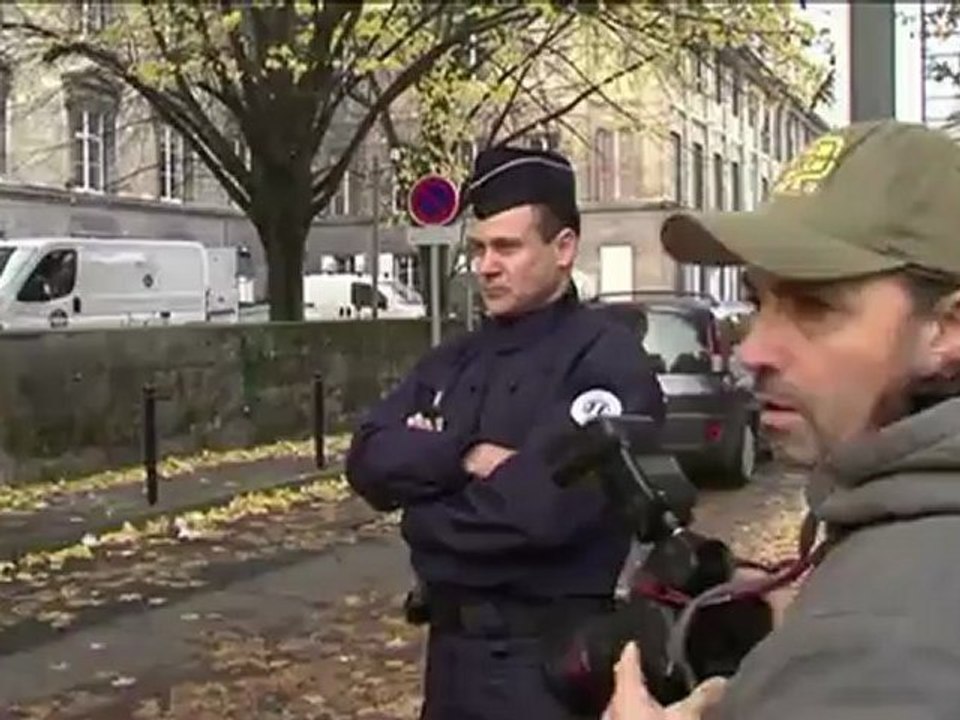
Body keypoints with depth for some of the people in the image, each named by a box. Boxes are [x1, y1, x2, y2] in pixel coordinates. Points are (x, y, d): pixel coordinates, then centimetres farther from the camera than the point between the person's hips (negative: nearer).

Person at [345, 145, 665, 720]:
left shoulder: (606, 358, -13)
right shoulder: (455, 361, 11)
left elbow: (547, 504, -25)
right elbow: (370, 461, 0)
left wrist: (428, 514, -9)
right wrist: (463, 458, -18)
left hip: (549, 652, -7)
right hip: (450, 640, 7)